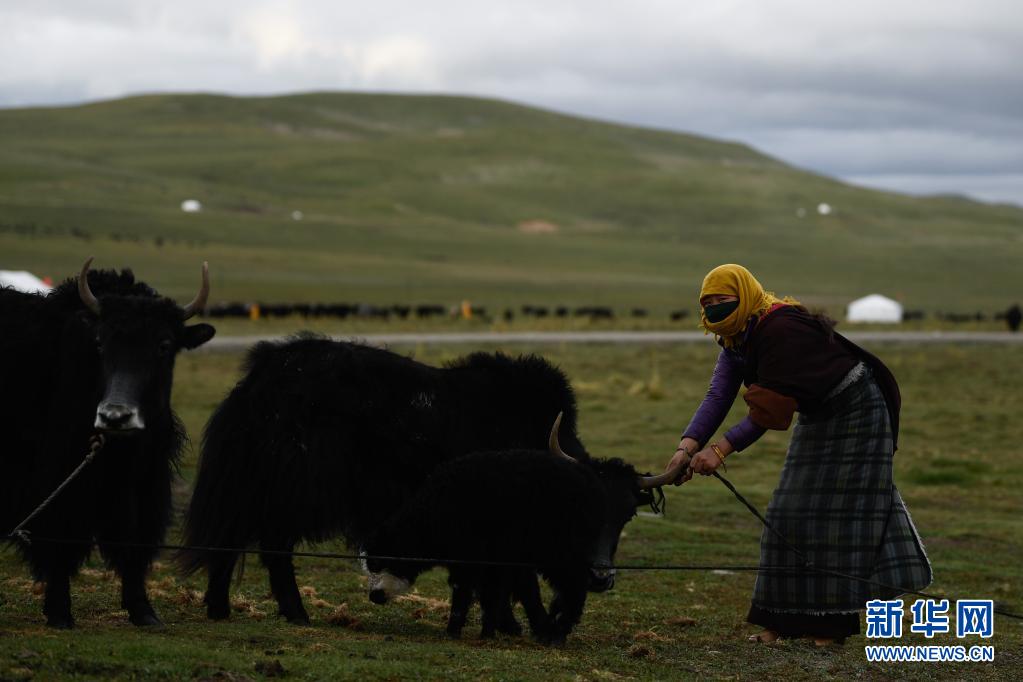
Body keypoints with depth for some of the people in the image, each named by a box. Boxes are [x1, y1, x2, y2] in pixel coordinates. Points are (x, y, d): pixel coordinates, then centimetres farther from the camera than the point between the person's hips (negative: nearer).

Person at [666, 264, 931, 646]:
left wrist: (722, 448, -40)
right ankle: (783, 620, 9)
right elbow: (718, 397, -15)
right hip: (816, 417, 9)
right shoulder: (736, 339, -4)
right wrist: (687, 446, -29)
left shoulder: (781, 328, -32)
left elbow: (771, 406, -35)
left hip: (854, 413, -9)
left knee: (838, 511, -10)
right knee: (793, 510, 6)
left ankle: (833, 625, -5)